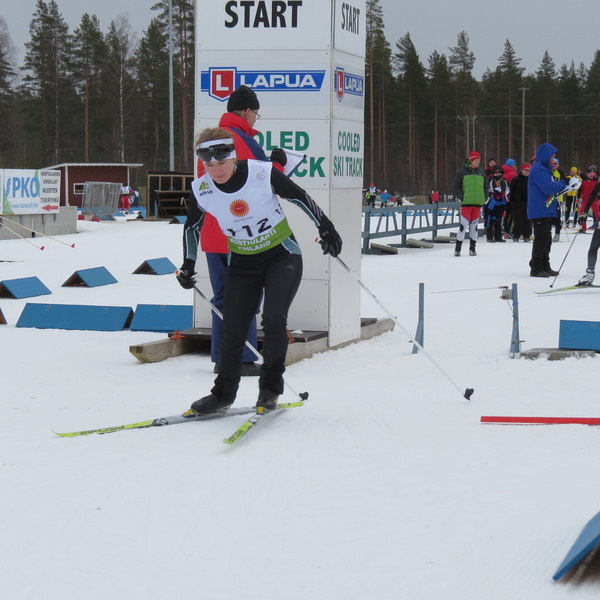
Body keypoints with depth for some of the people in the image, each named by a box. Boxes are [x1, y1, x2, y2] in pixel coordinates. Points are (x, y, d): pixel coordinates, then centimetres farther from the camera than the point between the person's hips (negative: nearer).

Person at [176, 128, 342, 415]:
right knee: (232, 330, 0)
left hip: (282, 257, -3)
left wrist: (325, 228, 1)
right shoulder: (201, 190, -12)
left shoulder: (262, 174, -21)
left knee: (273, 320, -18)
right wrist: (188, 264, 7)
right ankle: (223, 393, 18)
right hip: (242, 264, 3)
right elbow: (193, 226, 8)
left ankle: (271, 387, 2)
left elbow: (300, 197, -6)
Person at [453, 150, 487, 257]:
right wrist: (460, 197, -6)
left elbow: (485, 186, 19)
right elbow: (456, 186, 4)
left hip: (478, 203, 4)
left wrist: (484, 198, 7)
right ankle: (457, 249, -4)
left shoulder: (481, 172, 11)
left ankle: (472, 248, 14)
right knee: (463, 225, -9)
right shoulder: (463, 172, 0)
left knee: (474, 225, 7)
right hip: (466, 203, -4)